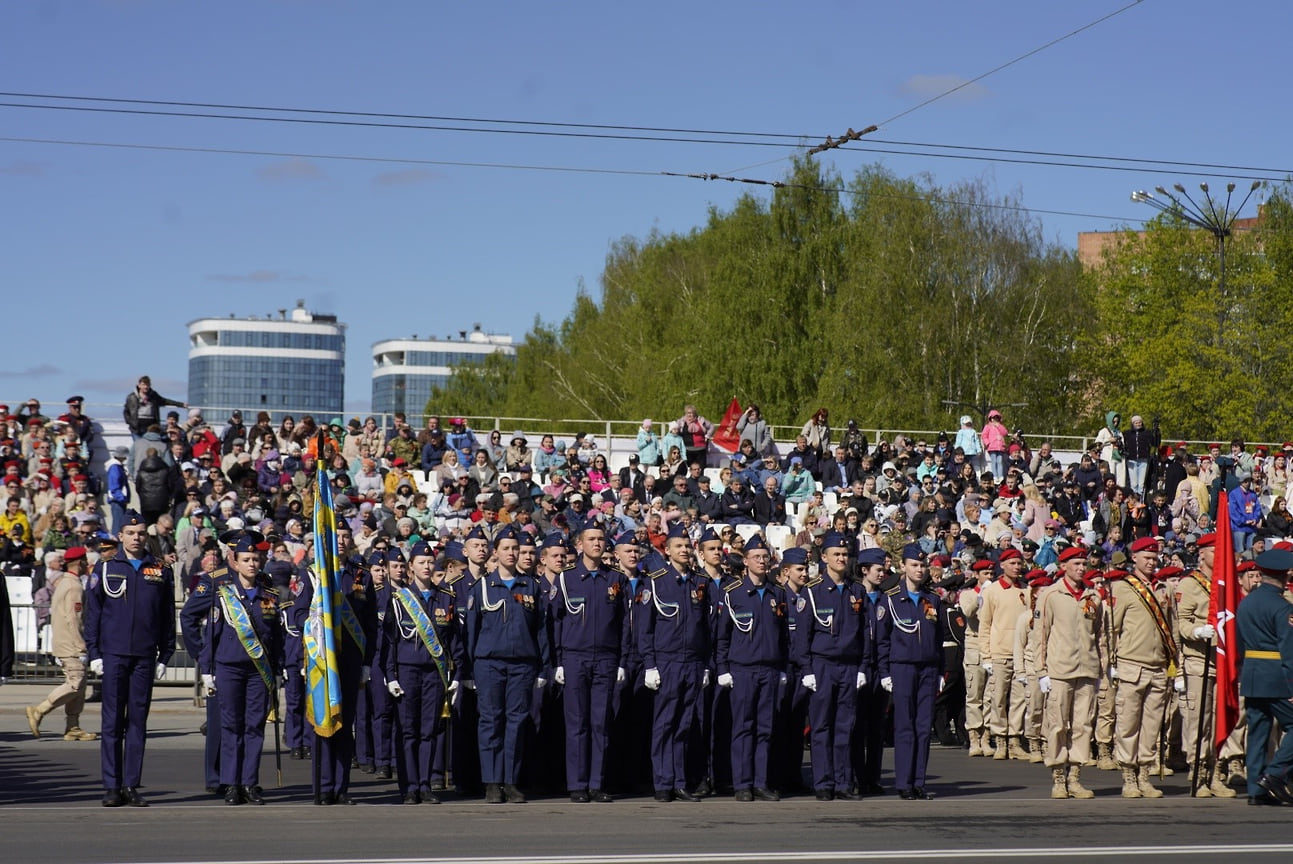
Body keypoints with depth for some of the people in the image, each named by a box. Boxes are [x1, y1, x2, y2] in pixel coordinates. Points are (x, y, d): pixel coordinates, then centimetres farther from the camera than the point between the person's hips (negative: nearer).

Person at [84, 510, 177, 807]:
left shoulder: (161, 572, 8)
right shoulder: (106, 570, 5)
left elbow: (168, 617, 11)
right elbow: (93, 613, 6)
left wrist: (165, 656, 5)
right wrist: (93, 653, -1)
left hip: (145, 657, 1)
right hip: (113, 655, -1)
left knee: (138, 721, 4)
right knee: (112, 722, 0)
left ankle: (132, 785, 8)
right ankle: (112, 786, 3)